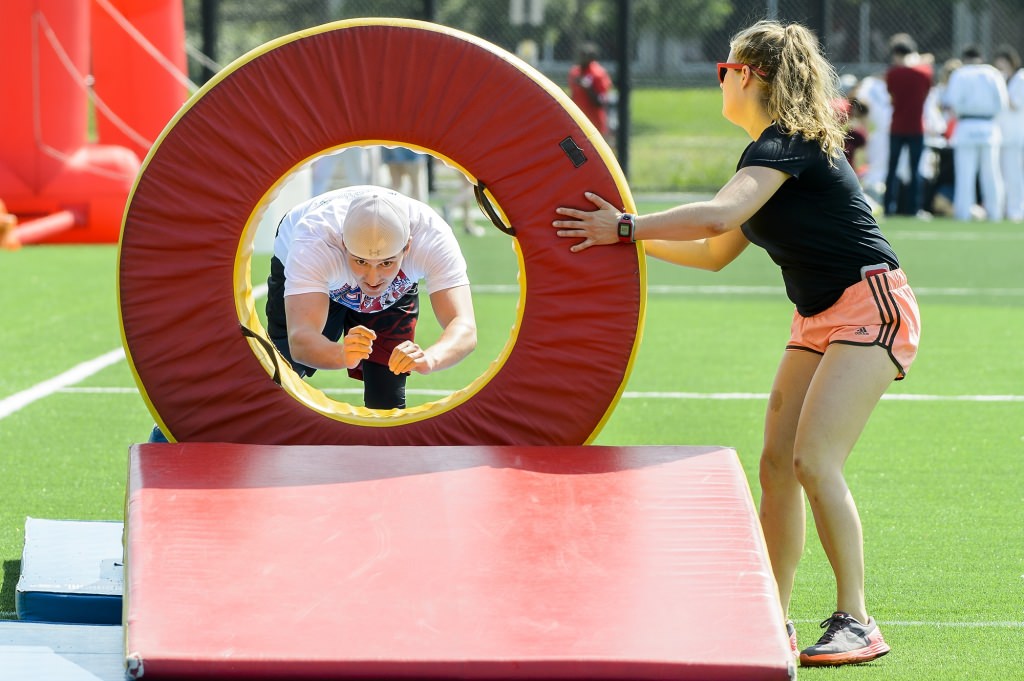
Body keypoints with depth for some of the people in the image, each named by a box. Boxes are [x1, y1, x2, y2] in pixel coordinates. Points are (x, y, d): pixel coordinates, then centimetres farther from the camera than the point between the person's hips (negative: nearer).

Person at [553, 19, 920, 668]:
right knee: (777, 463, 4)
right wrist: (633, 240, 20)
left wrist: (627, 227, -24)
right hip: (820, 319, 10)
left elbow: (719, 215, -30)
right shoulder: (773, 152, 17)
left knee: (814, 462, -18)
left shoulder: (787, 142, -14)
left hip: (871, 306, -10)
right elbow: (715, 254, 24)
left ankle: (857, 624, -14)